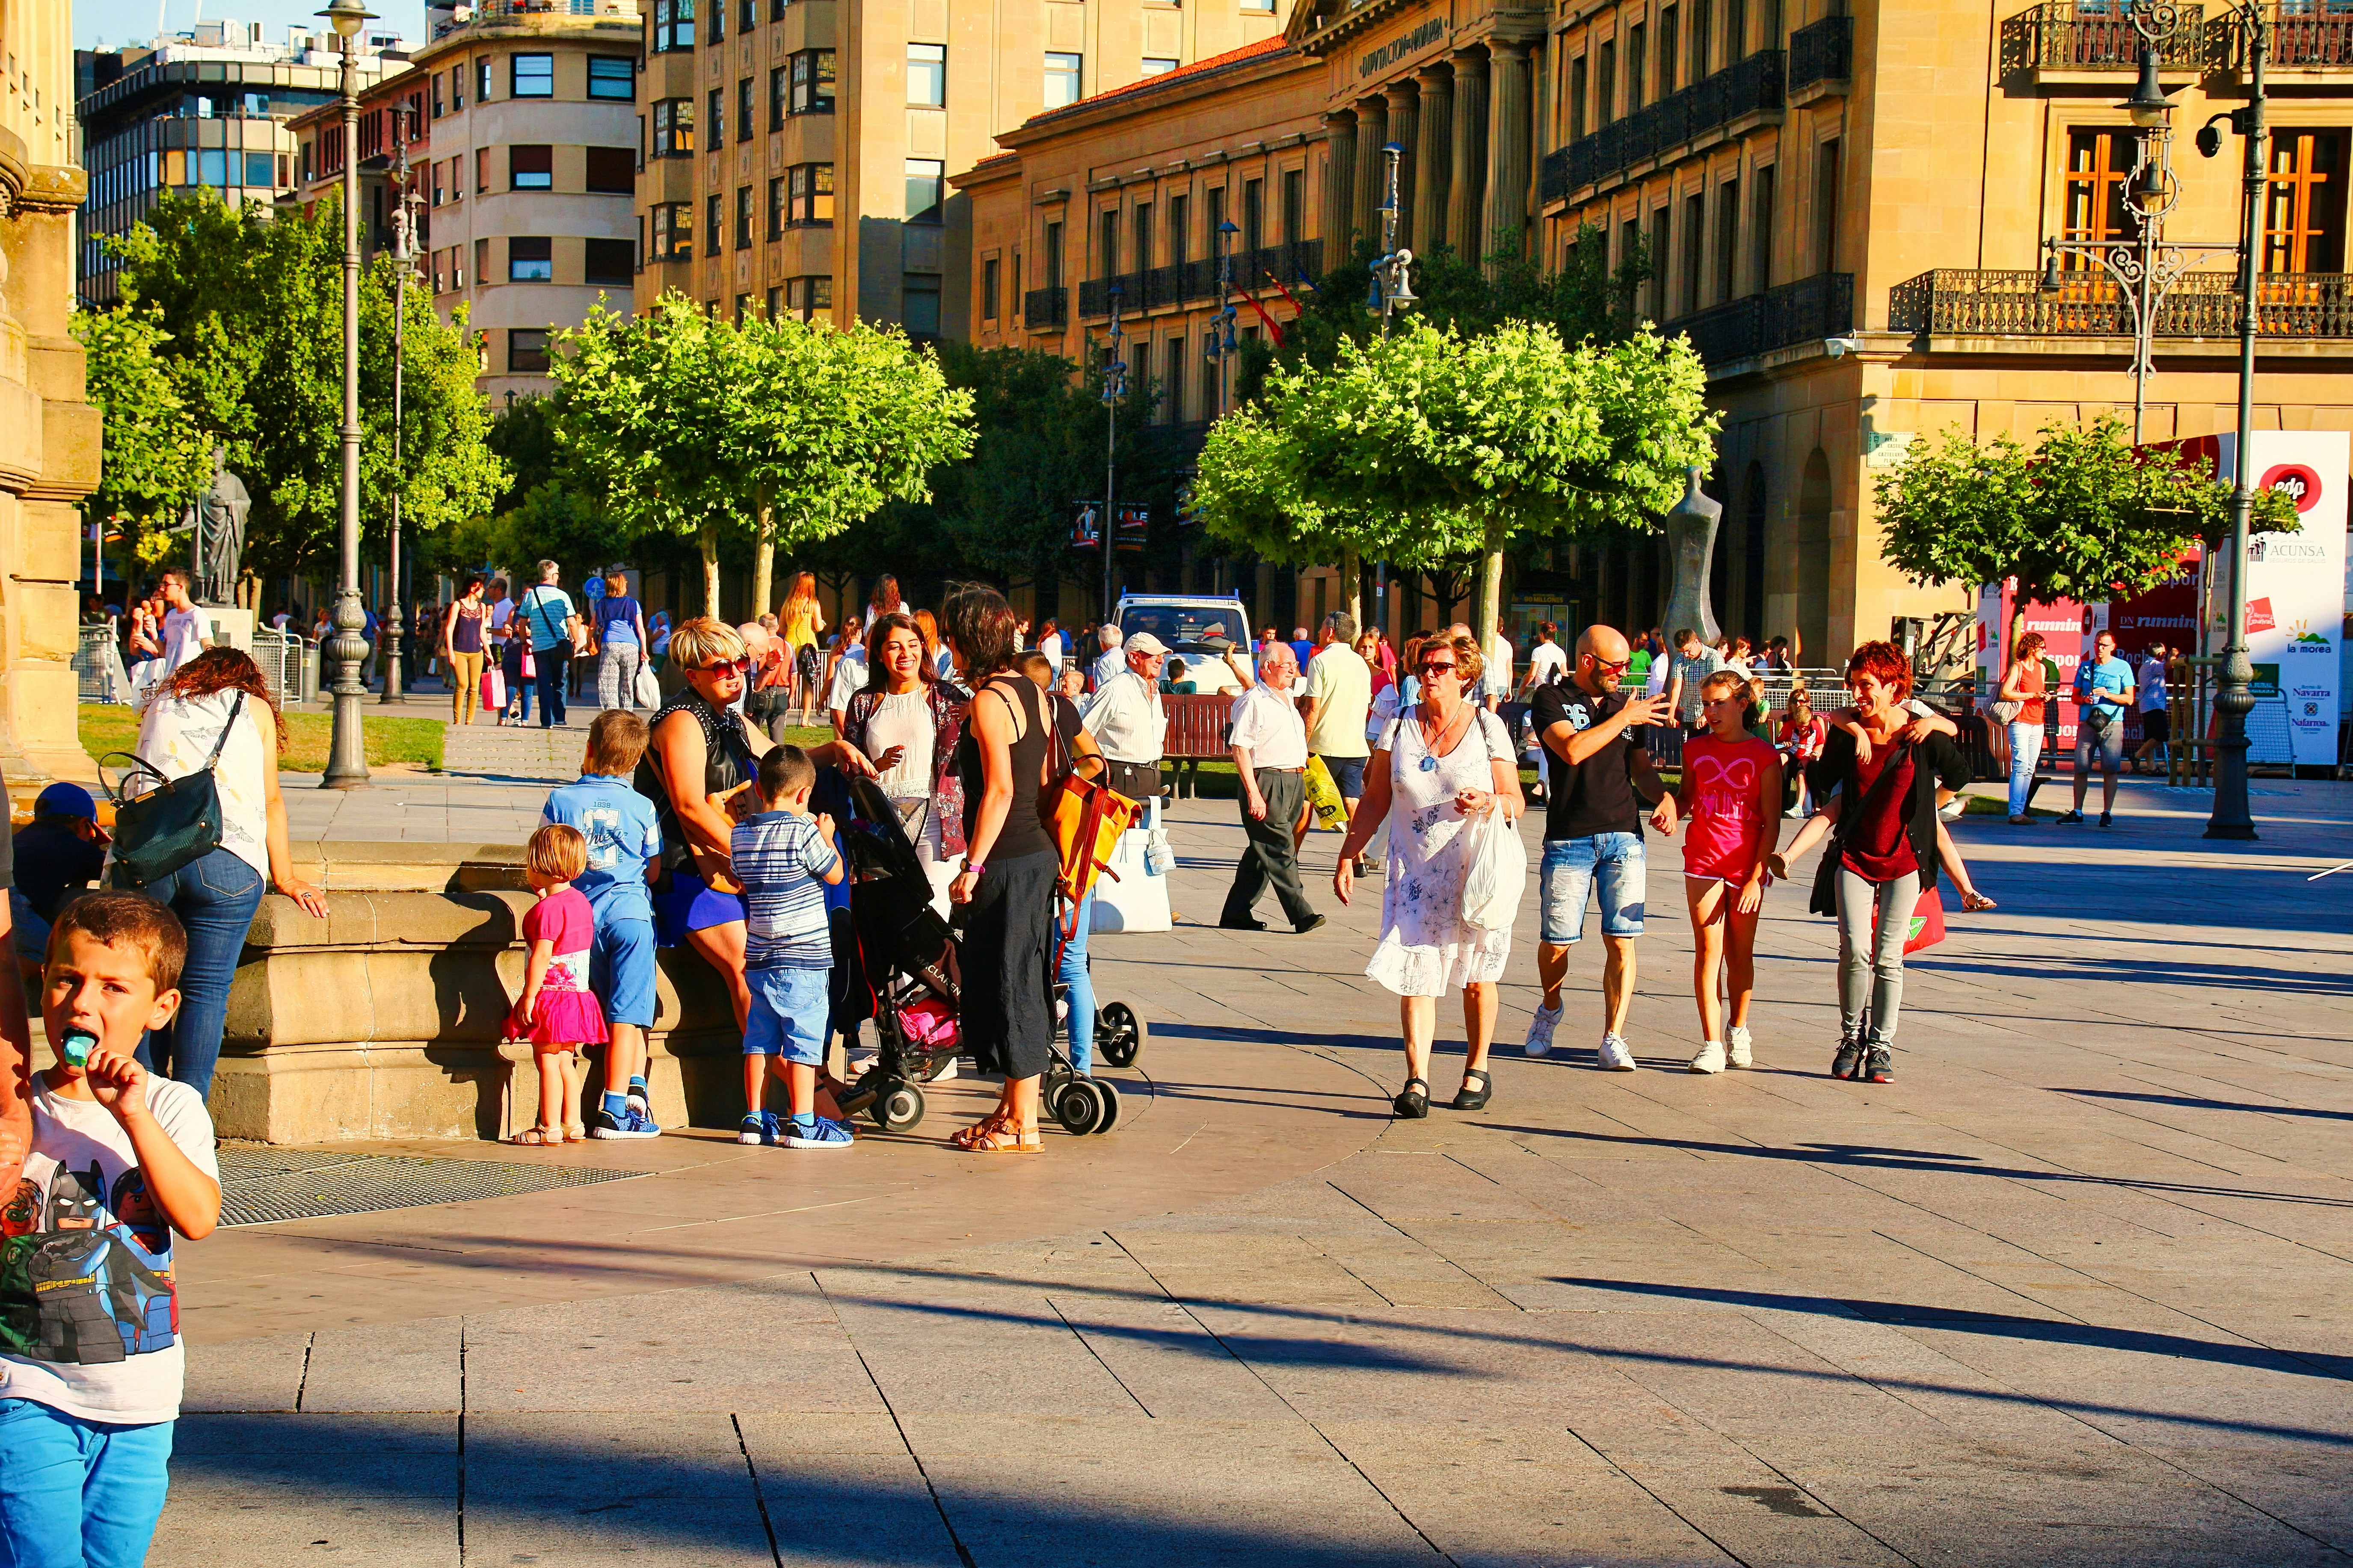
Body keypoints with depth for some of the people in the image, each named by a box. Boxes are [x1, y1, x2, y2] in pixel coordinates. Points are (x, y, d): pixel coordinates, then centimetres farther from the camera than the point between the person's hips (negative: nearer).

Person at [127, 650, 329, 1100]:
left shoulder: (161, 705, 27)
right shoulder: (255, 708, 20)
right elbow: (271, 802, 23)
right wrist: (285, 877, 33)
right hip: (226, 860, -2)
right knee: (205, 991, -1)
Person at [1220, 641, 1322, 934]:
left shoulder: (1287, 699, 19)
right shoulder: (1253, 701, -9)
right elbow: (1239, 748, -14)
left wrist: (1302, 788, 24)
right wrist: (1253, 793, -20)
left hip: (1293, 782, 9)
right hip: (1266, 782, -9)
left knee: (1262, 852, 10)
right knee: (1281, 851, -9)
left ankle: (1237, 914, 15)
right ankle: (1301, 915, -12)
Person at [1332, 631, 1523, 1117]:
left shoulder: (1488, 727, 0)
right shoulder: (1399, 727, 6)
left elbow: (1515, 802, 1)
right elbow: (1375, 801, 10)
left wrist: (1489, 803, -21)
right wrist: (1347, 856, 5)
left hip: (1476, 871, -1)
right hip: (1415, 875, 1)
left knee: (1476, 977, 9)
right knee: (1414, 976, -9)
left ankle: (1477, 1071, 25)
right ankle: (1416, 1082, -11)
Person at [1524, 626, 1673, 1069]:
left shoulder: (1627, 707, 17)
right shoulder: (1552, 699, 1)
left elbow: (1641, 770, 20)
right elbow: (1572, 750, -15)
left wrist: (1665, 796, -1)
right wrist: (1623, 719, -9)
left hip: (1624, 837, 3)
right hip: (1569, 840, -3)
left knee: (1621, 942, -5)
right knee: (1556, 943, 0)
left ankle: (1613, 1040, -2)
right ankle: (1550, 1012, 29)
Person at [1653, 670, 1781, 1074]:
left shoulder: (1764, 756, -4)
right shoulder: (1696, 749, 7)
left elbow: (1771, 823, -4)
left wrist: (1757, 877, -9)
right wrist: (1670, 811, -4)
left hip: (1747, 868, -2)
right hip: (1703, 863, 2)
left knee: (1741, 953, 9)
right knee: (1708, 950, -4)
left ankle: (1738, 1032, 28)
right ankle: (1712, 1044, -5)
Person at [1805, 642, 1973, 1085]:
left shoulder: (1925, 737, -7)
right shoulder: (1846, 734, -1)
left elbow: (1959, 776, 10)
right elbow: (1823, 783, 15)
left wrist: (1922, 813, 10)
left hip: (1904, 861, -1)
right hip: (1854, 857, 1)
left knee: (1888, 957, 0)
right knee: (1855, 950, -11)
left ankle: (1881, 1046, 11)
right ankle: (1851, 1036, 8)